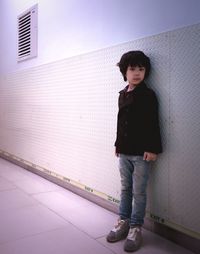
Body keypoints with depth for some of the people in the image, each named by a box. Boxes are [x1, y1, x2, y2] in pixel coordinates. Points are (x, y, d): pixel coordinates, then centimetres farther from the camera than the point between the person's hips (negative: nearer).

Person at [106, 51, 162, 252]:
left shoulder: (148, 95, -7)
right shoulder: (122, 95, 10)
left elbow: (153, 124, -10)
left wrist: (152, 149, -15)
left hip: (141, 153, -5)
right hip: (124, 152, 6)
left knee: (138, 192, 4)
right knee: (125, 189, 15)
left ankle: (136, 228, 17)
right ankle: (124, 222, 29)